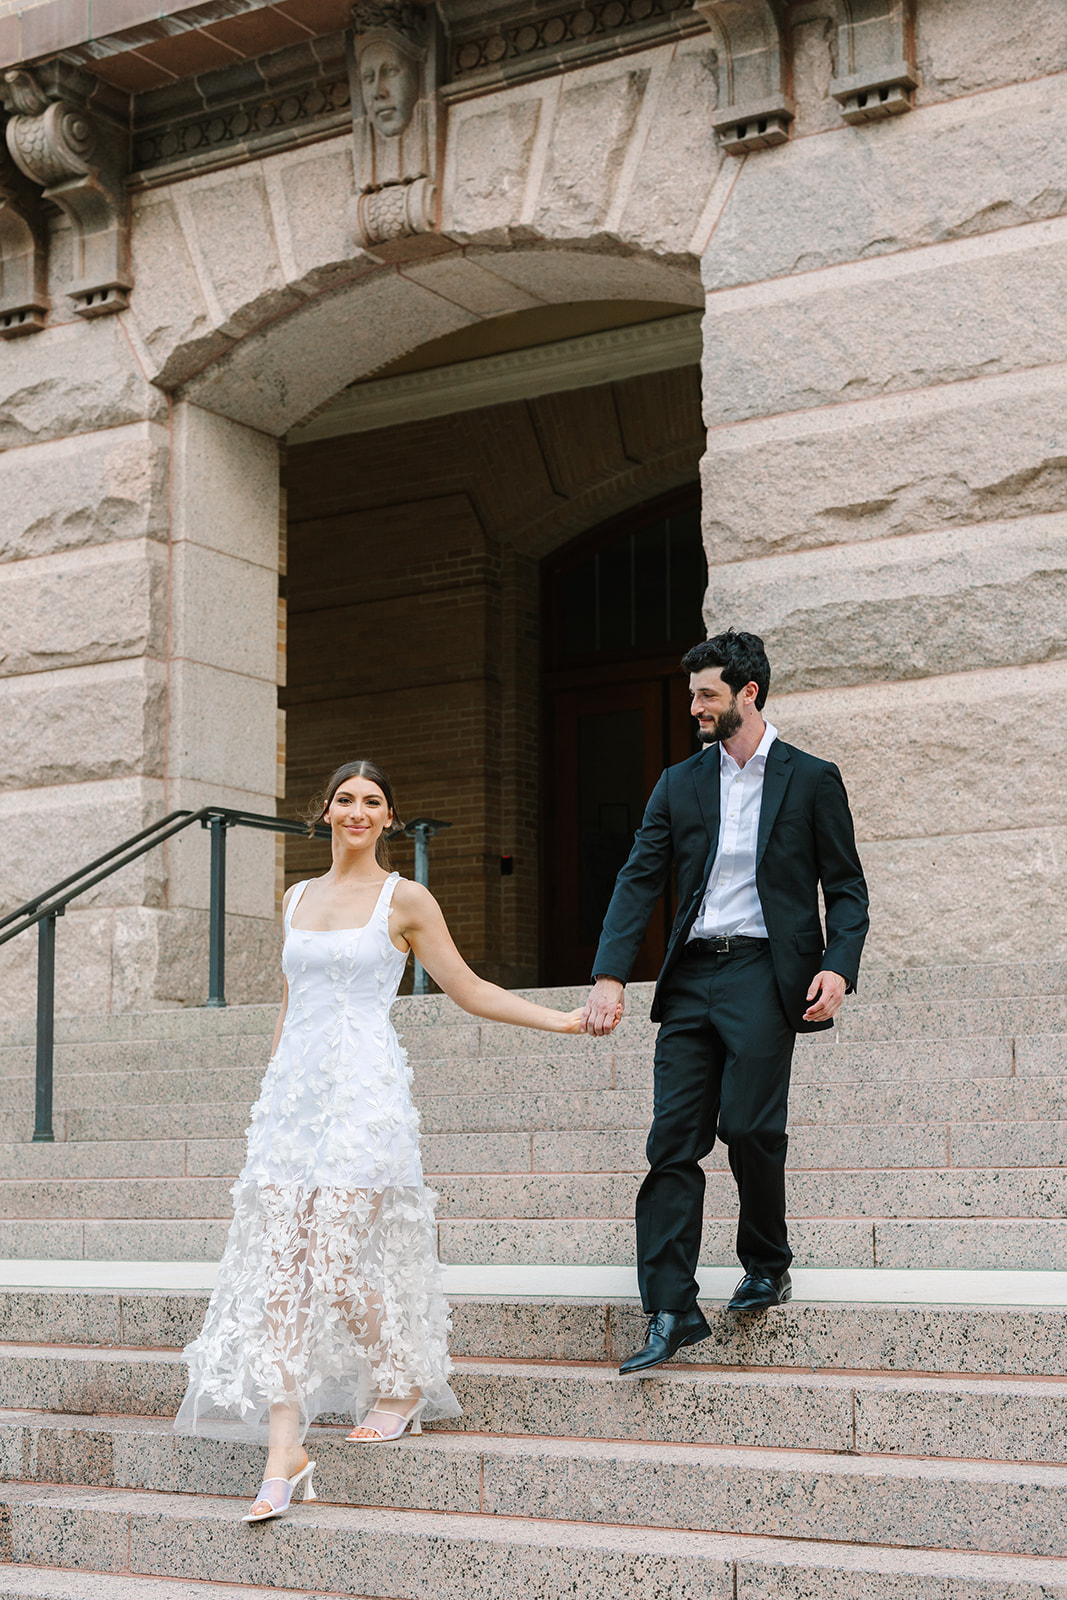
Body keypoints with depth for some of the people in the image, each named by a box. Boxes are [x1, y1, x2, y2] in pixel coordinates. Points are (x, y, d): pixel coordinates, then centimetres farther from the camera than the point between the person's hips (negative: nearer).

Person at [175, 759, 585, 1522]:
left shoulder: (405, 899, 2)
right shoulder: (298, 898, 17)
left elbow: (468, 989, 5)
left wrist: (562, 1020, 0)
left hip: (364, 1093, -5)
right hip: (293, 1088, 5)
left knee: (339, 1257, -11)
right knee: (278, 1262, -4)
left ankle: (401, 1386, 16)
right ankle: (284, 1447, -4)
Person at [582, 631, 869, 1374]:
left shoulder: (812, 779, 5)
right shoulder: (680, 783, 14)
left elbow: (846, 886, 5)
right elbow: (640, 880, 6)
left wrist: (838, 966, -12)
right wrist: (610, 976, -6)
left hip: (765, 974, -3)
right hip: (692, 977, 4)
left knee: (748, 1125, -12)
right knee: (674, 1141, -2)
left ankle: (768, 1266, 15)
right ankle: (671, 1312, 0)